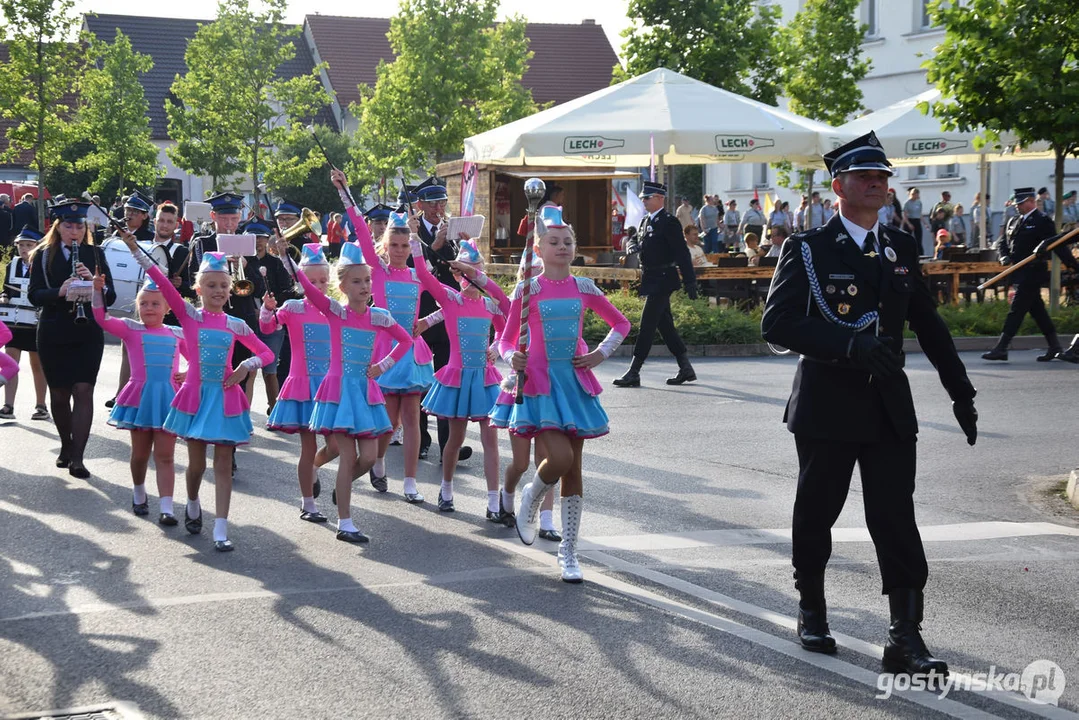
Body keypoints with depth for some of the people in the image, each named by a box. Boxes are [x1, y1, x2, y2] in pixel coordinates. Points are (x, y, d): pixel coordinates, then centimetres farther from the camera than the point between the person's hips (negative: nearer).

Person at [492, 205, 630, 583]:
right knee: (560, 458, -21)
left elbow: (621, 324, 17)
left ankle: (569, 551, 14)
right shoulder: (528, 289, -3)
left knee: (573, 469, 5)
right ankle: (531, 499, 14)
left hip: (575, 381, 4)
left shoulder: (583, 289, 5)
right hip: (539, 382, -4)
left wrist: (601, 354, 4)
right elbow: (506, 340, 1)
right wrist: (513, 358, -20)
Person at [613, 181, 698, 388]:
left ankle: (634, 372, -10)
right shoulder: (646, 222, 15)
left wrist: (690, 281, -17)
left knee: (647, 325, -10)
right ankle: (685, 368, 19)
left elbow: (682, 253, -15)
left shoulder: (669, 223, -12)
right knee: (665, 325, 12)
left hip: (661, 281, -9)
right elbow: (636, 241, 23)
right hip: (651, 280, 9)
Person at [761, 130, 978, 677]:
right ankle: (812, 612, 31)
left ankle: (905, 637, -3)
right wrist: (851, 345, -26)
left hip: (890, 407, 3)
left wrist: (961, 392, 15)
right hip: (828, 406, -3)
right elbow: (778, 323, -16)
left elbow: (928, 324, 17)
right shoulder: (808, 250, -5)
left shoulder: (901, 249, 10)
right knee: (816, 513, 10)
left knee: (896, 518, -4)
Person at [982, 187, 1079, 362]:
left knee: (1016, 310, -10)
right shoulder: (1014, 222, 15)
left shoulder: (1043, 221, -7)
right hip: (1020, 274, 8)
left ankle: (1001, 349, -11)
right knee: (1037, 310, 12)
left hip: (1032, 273, -8)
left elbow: (1058, 246, -10)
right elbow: (1002, 243, 17)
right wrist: (1004, 256, -4)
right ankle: (1055, 347, 21)